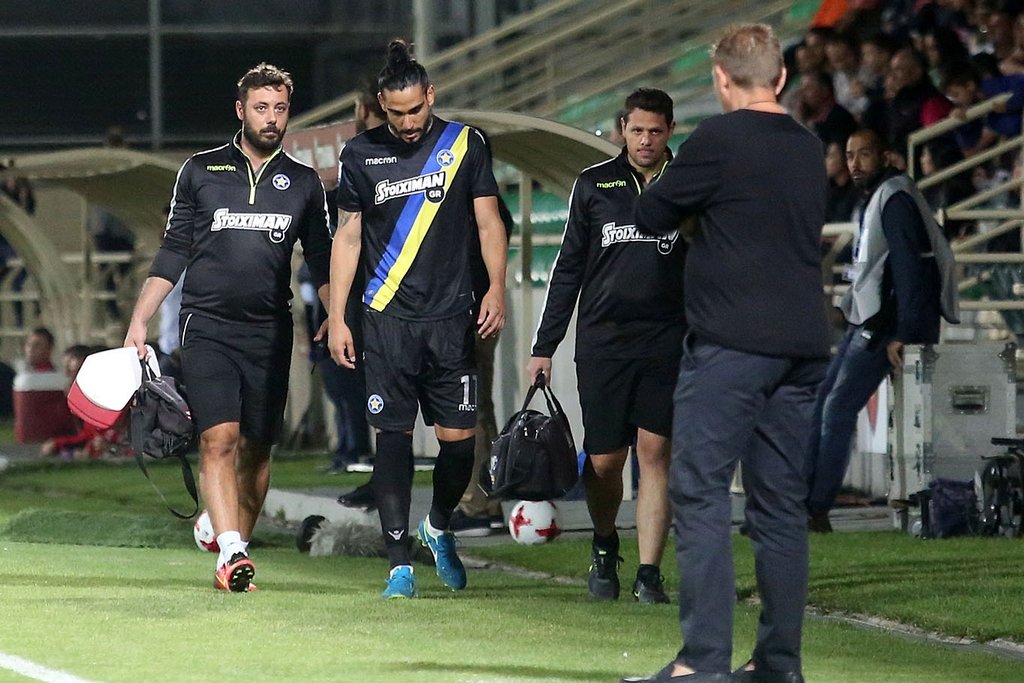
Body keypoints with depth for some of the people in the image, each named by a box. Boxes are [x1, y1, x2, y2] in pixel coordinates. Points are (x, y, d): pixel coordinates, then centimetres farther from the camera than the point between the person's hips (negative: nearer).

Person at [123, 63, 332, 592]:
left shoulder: (303, 183, 11)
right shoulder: (201, 171, 7)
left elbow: (322, 263, 14)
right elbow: (173, 252, 10)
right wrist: (139, 321, 3)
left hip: (270, 332, 2)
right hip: (206, 325, -2)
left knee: (256, 449, 5)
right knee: (219, 437, -18)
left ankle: (234, 558, 15)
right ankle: (231, 553, -27)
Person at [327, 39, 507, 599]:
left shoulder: (464, 144, 4)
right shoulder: (361, 154, 5)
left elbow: (488, 221, 7)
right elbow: (347, 237, 9)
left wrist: (496, 288, -7)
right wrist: (336, 319, 5)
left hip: (451, 320, 0)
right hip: (386, 319, 0)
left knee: (458, 436, -1)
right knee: (392, 436, -4)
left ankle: (439, 527, 27)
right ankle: (399, 563, -2)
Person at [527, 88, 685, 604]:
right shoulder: (594, 185, 7)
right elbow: (568, 268, 11)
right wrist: (544, 346, 8)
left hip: (667, 344, -1)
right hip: (602, 342, 1)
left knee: (656, 455, -7)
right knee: (603, 461, 2)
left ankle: (649, 573, -4)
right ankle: (604, 547, 28)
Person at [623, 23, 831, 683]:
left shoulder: (717, 141, -8)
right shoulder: (810, 149, 11)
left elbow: (650, 216, 1)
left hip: (730, 344, -7)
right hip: (803, 344, 7)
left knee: (700, 494, -6)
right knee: (782, 504, 9)